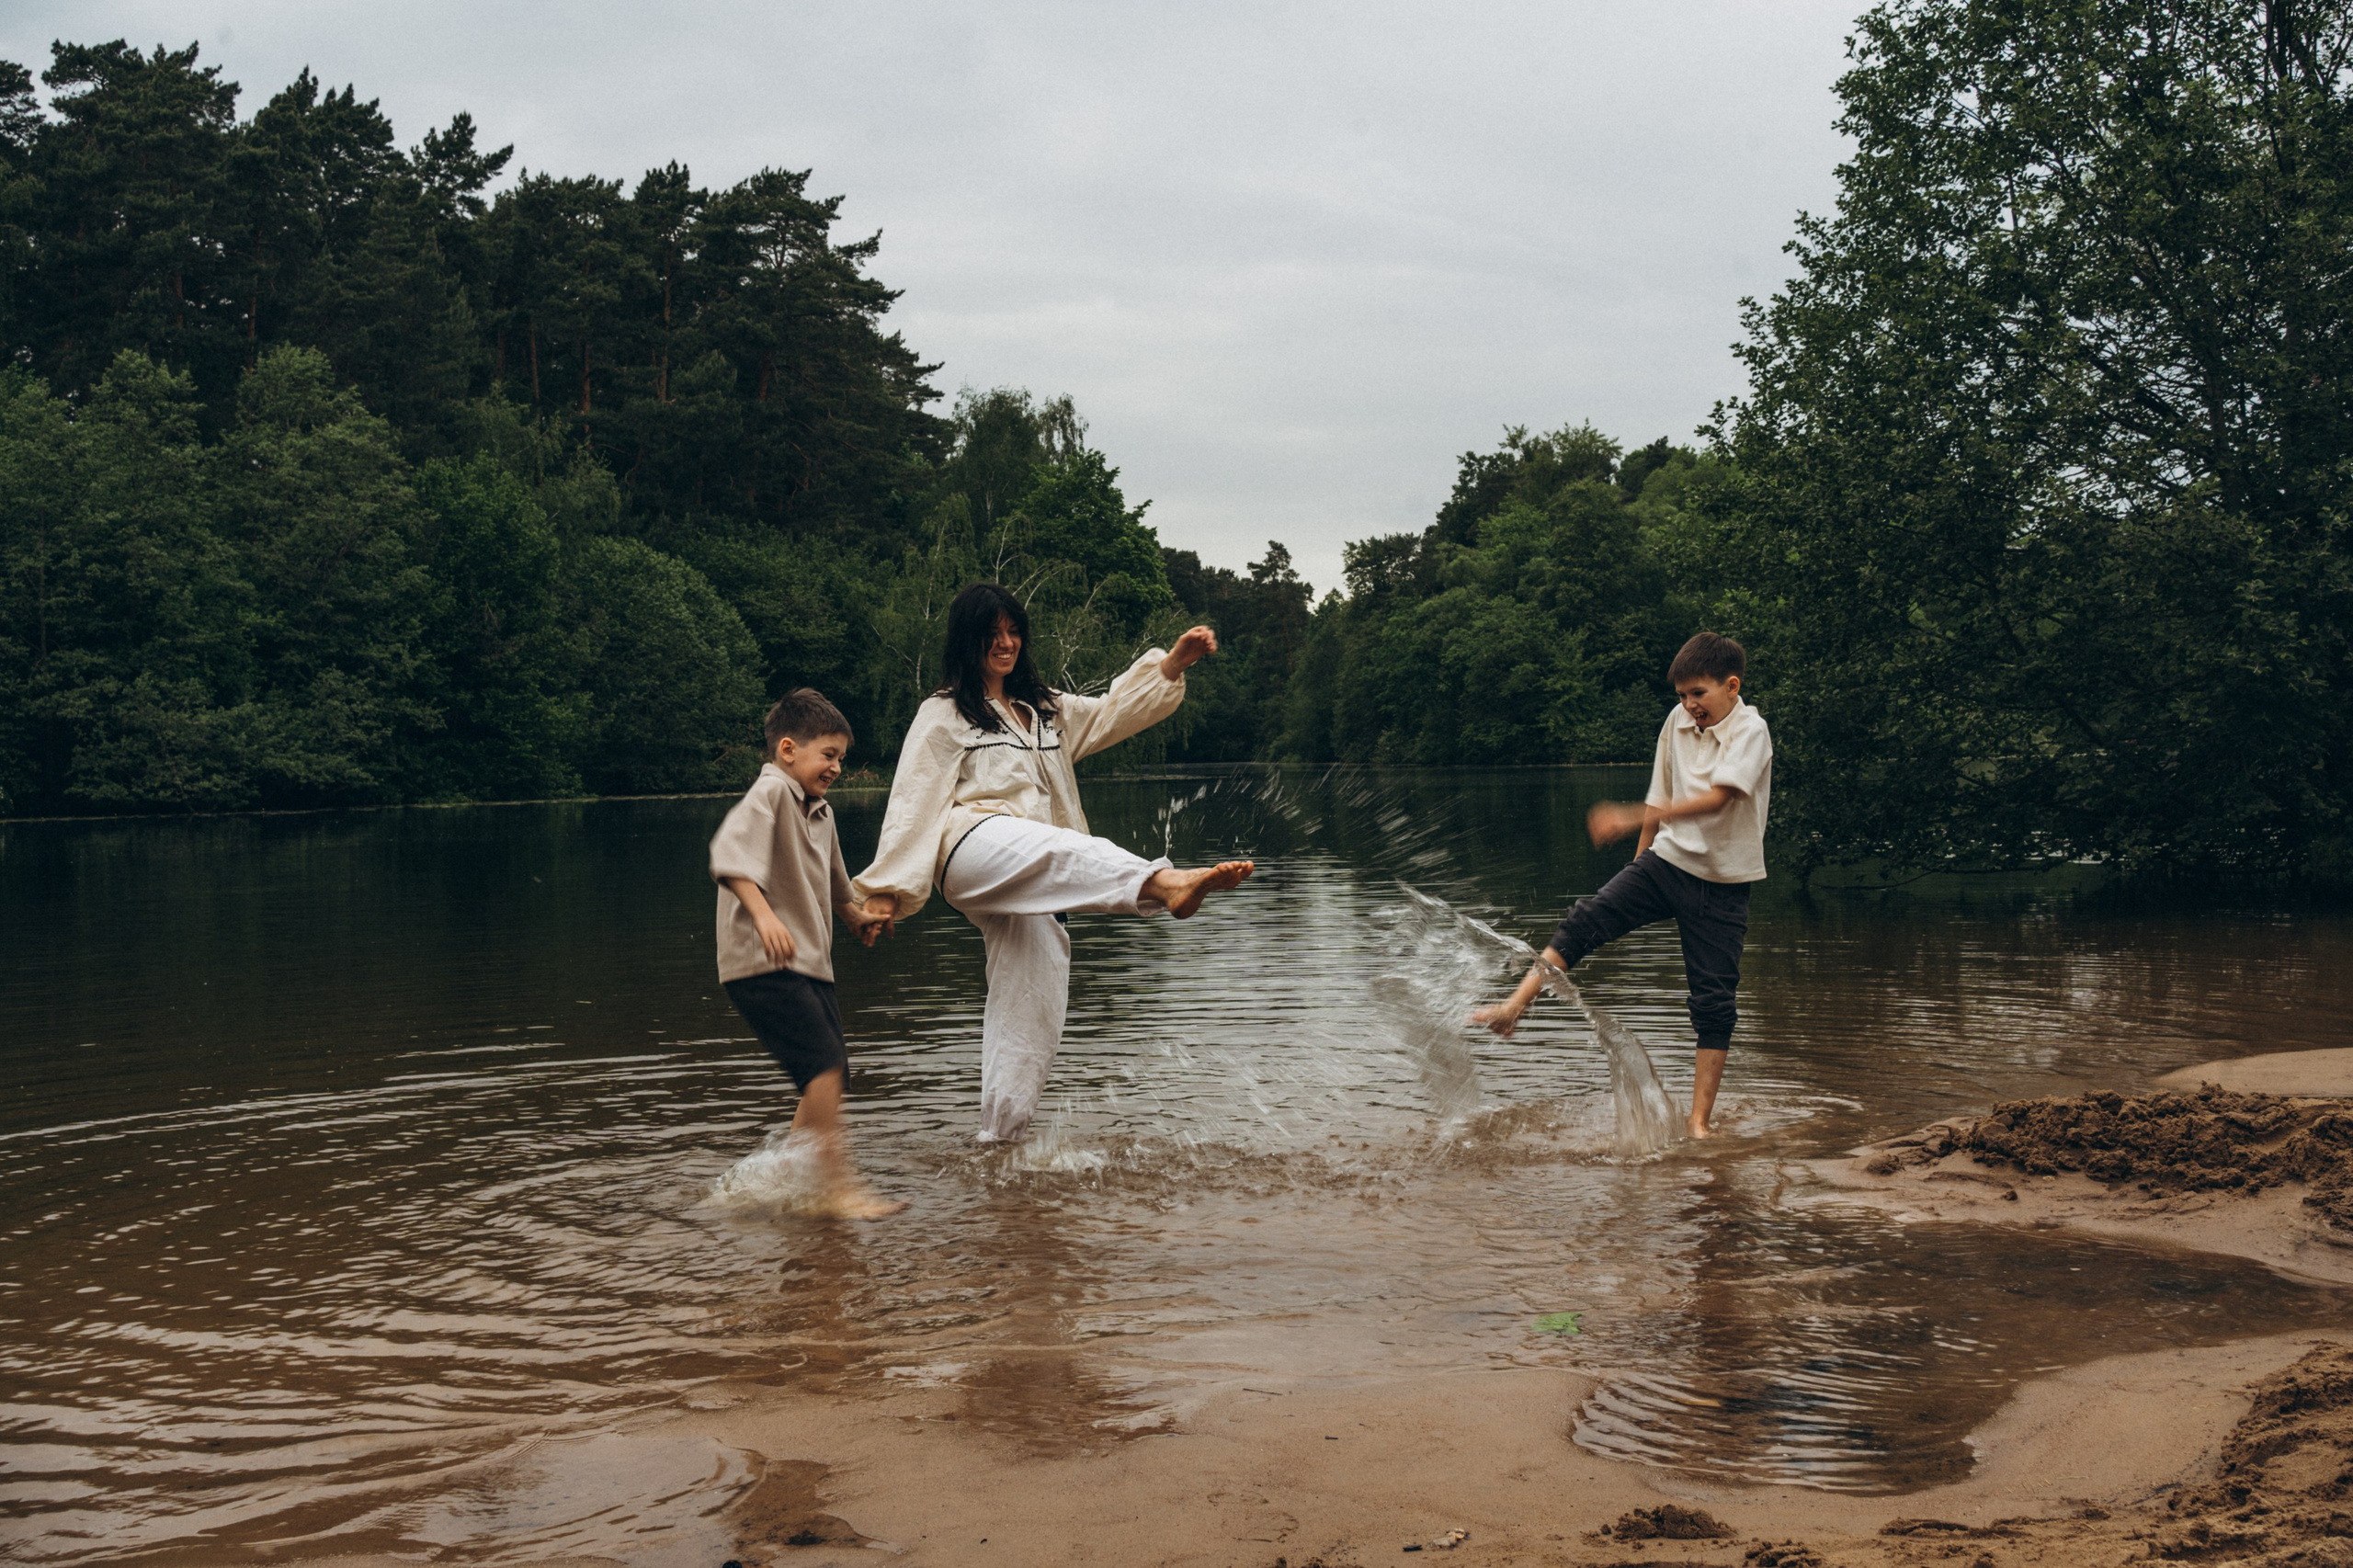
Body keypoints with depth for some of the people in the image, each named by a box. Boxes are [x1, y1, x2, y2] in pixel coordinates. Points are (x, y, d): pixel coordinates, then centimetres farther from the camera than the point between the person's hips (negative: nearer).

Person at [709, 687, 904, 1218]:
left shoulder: (822, 814, 20)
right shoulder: (770, 793, -9)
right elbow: (730, 853, -26)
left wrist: (857, 916, 31)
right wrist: (763, 915, -36)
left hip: (809, 965, 10)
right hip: (764, 964, -10)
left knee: (830, 1076, 11)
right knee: (824, 1065, -19)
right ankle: (838, 1187, -19)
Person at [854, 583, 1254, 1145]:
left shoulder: (1043, 709, 29)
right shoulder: (943, 715, 10)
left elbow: (1115, 712, 24)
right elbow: (913, 804, 4)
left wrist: (1175, 662, 11)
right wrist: (886, 889, -2)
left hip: (1032, 887, 7)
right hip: (974, 849, -7)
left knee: (1030, 1009, 1)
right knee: (1064, 851, -37)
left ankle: (1002, 1140, 8)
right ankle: (1167, 883, -66)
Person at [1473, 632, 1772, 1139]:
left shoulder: (1750, 731, -15)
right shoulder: (1678, 722, 4)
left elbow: (1717, 799, -29)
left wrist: (1633, 818, -37)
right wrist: (1640, 860, 16)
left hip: (1721, 884, -4)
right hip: (1666, 859, 4)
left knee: (1714, 1001, -1)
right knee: (1587, 919, -18)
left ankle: (1700, 1121, 7)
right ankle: (1514, 1006, -20)